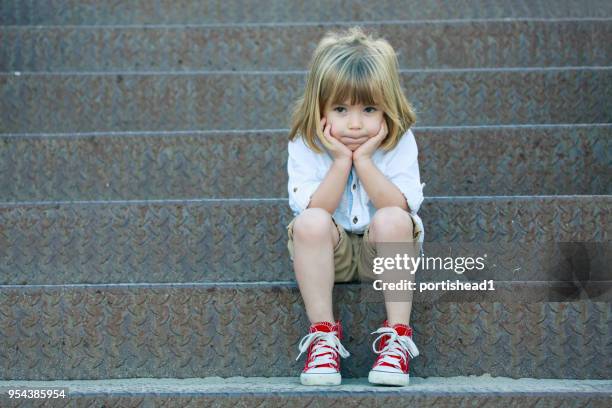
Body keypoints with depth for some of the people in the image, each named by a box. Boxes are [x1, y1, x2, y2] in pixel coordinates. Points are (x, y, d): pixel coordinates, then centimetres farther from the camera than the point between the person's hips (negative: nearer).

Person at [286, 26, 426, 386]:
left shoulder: (400, 142, -11)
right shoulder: (305, 146, -11)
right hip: (330, 251, 0)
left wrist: (363, 160, -26)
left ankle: (397, 334, -26)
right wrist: (340, 162, -26)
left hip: (383, 250, 0)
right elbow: (314, 210, -19)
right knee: (310, 223, -32)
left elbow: (400, 206, -21)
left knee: (392, 220, -34)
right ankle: (323, 332, -23)